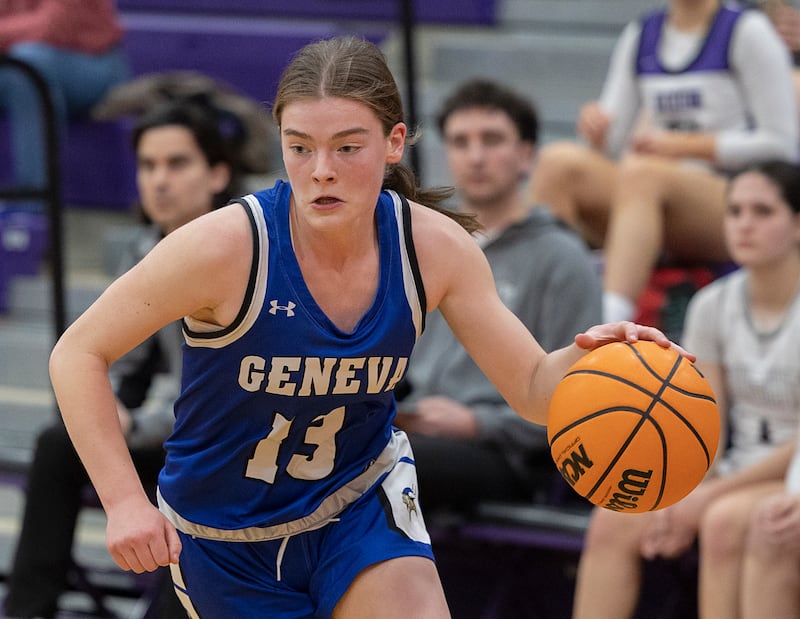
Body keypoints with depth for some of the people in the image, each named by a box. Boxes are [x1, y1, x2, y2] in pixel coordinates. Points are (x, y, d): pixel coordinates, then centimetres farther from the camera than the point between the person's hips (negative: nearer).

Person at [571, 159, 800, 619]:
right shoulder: (714, 305, 8)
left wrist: (710, 496, -17)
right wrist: (682, 499, -15)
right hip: (733, 475, 5)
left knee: (726, 520, -36)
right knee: (614, 520, -19)